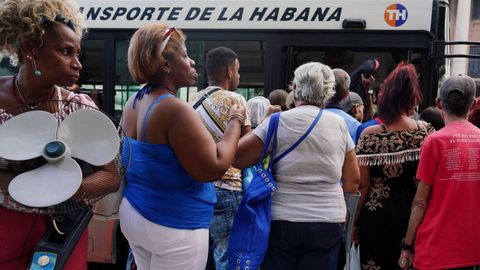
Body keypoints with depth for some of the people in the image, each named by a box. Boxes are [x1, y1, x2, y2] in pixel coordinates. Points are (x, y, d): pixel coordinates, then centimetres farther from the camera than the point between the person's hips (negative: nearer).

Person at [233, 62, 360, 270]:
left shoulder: (278, 121, -5)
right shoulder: (339, 124, 2)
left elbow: (237, 158, -3)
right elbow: (352, 183, 5)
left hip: (281, 221, -2)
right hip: (328, 223, 2)